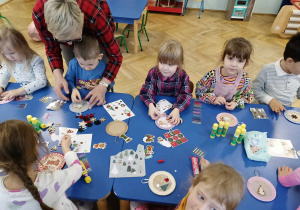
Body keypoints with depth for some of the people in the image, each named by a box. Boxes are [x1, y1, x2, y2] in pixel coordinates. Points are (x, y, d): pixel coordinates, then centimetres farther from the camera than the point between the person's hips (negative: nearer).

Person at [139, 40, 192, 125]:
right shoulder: (153, 73, -11)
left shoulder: (183, 76, -11)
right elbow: (146, 91, -14)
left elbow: (186, 95, -16)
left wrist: (177, 110, -35)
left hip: (175, 106, -1)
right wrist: (150, 105, -35)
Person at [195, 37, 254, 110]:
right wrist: (213, 99, -23)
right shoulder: (212, 75, -17)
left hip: (233, 112, 2)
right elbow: (199, 91, -9)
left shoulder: (245, 78, -8)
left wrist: (236, 103, -16)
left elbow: (249, 96, 3)